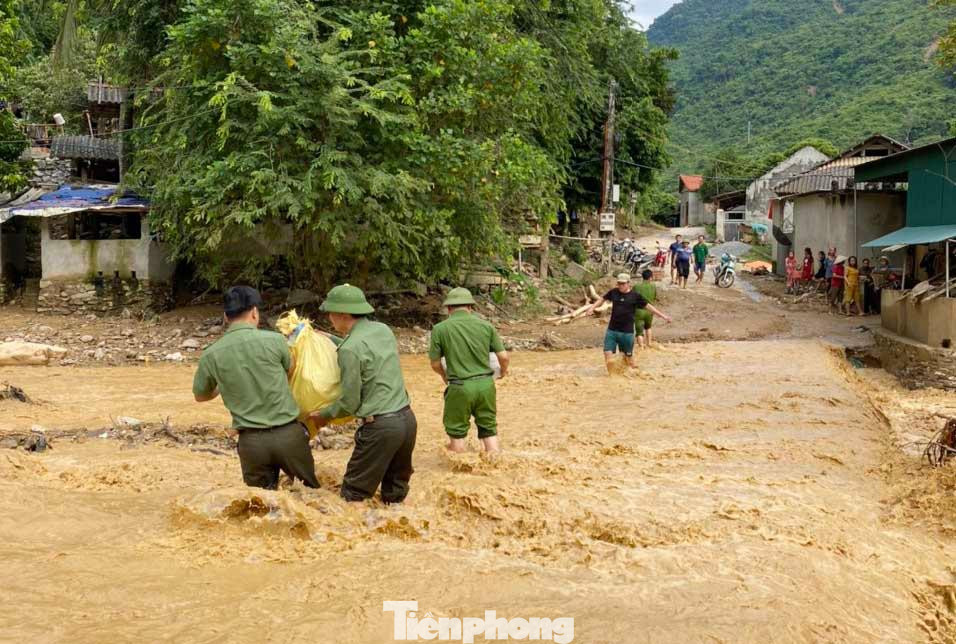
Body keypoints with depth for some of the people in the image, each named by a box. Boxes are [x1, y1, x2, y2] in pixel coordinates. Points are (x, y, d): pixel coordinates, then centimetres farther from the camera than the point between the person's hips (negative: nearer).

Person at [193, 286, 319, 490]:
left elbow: (200, 396, 14)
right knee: (312, 492, 17)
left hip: (252, 441, 1)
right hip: (288, 434, -1)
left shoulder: (211, 355, -4)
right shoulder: (274, 340, -9)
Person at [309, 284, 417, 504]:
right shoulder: (383, 330, 8)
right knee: (394, 494, 16)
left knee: (354, 494, 4)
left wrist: (324, 415, 8)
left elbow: (349, 403, -10)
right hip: (407, 419, 8)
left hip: (381, 427, -8)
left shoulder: (349, 349, -14)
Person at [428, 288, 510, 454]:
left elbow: (435, 364, 1)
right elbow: (503, 356, 3)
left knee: (457, 432, 13)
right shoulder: (485, 325, 2)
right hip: (485, 384, 3)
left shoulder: (440, 329, -5)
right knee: (489, 429, 15)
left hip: (460, 387, -3)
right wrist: (503, 370, 26)